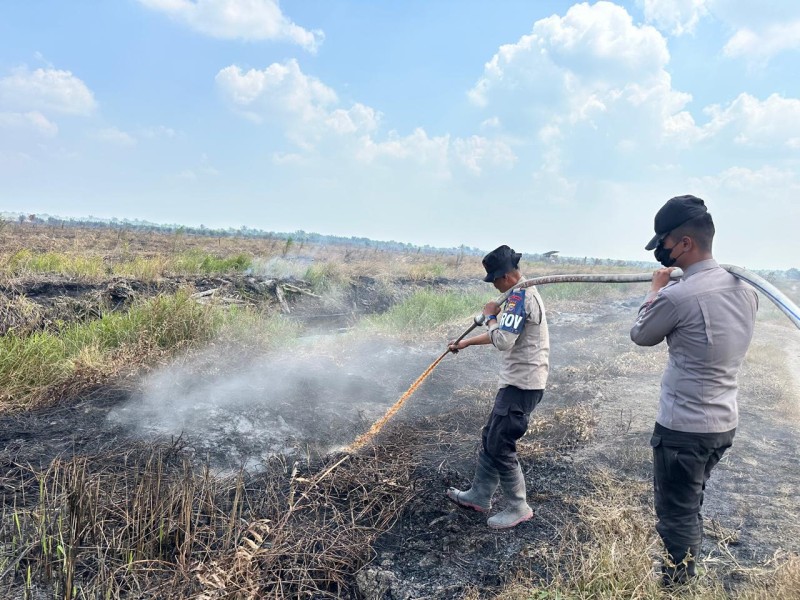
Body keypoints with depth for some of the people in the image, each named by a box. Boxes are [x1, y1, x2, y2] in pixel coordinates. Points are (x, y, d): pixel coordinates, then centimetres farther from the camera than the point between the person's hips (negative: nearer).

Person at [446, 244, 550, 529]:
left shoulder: (520, 295, -19)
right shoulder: (525, 293, 14)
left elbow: (503, 341, -28)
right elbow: (503, 335, 26)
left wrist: (489, 316, -10)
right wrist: (467, 342, 31)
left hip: (521, 385, -11)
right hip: (518, 381, 11)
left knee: (500, 445, -2)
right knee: (491, 438, 16)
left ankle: (519, 508, 14)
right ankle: (479, 496, 28)